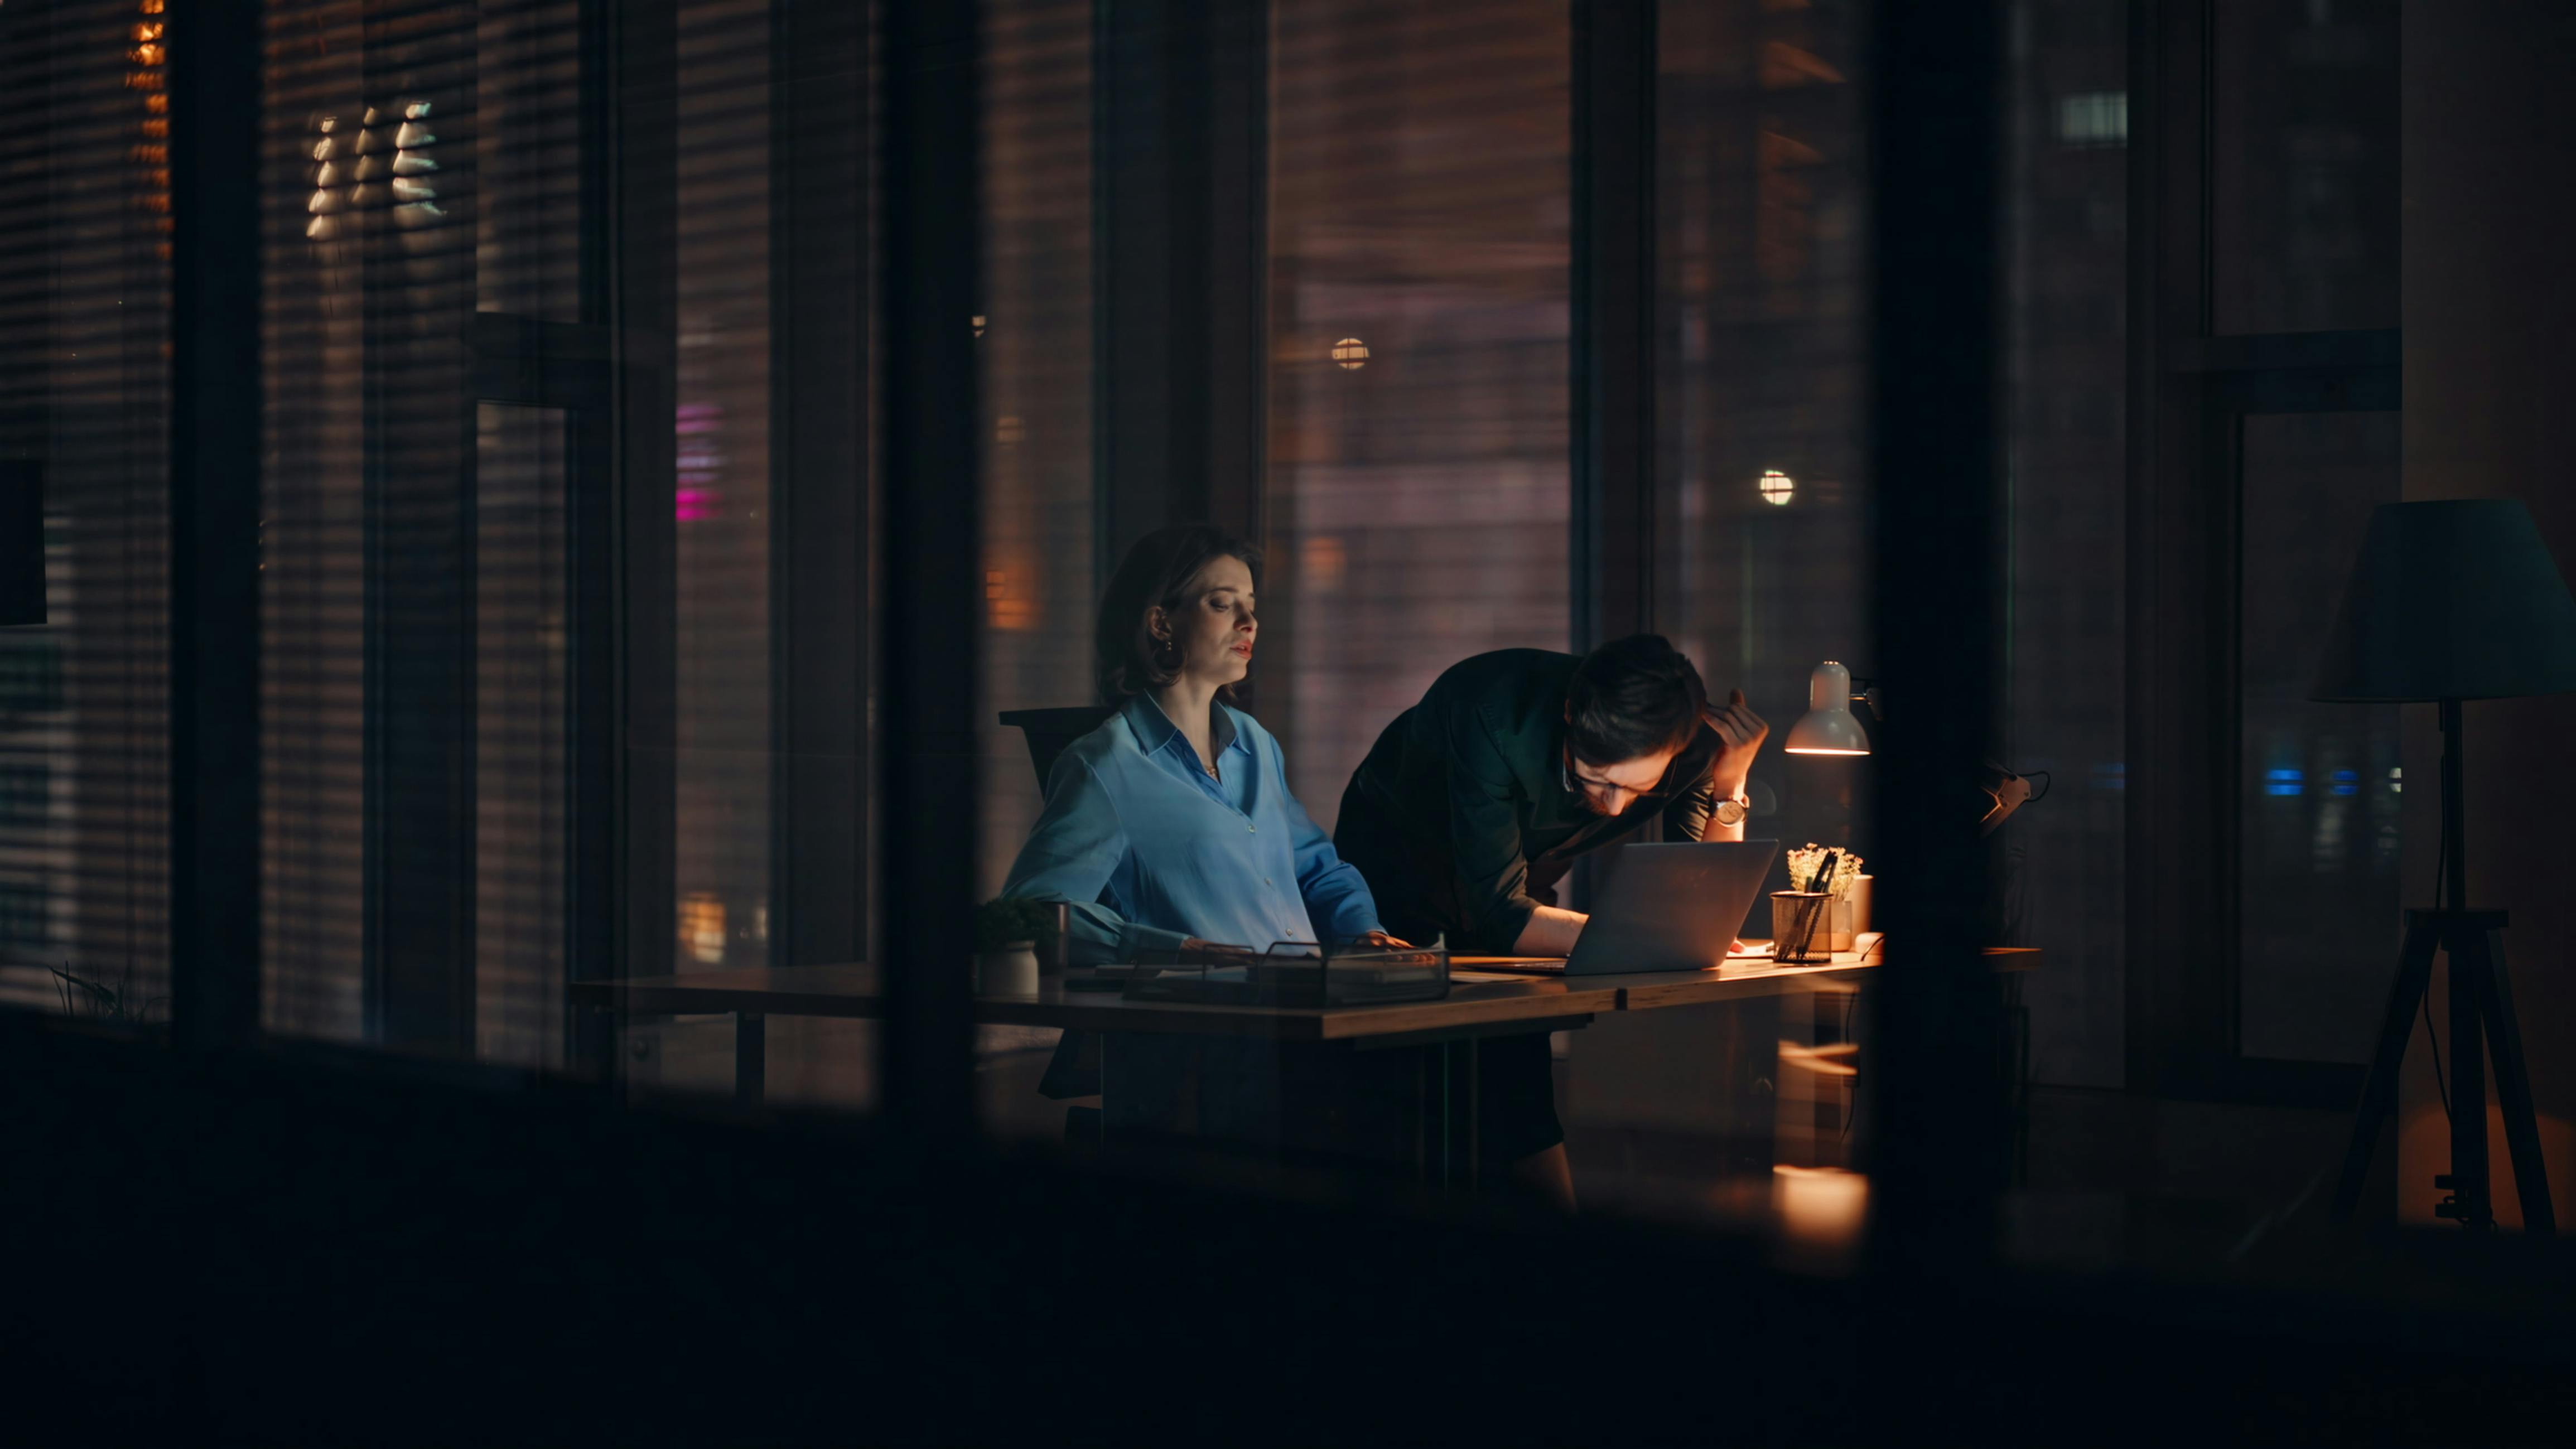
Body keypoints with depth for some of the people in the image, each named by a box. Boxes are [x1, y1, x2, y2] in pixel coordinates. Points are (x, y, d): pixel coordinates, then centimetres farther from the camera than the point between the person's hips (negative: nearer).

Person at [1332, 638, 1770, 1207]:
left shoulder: (1693, 742, -26)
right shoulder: (1495, 717, -40)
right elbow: (1500, 916, -40)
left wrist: (1730, 786, -35)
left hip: (1516, 881, 3)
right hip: (1399, 870, -3)